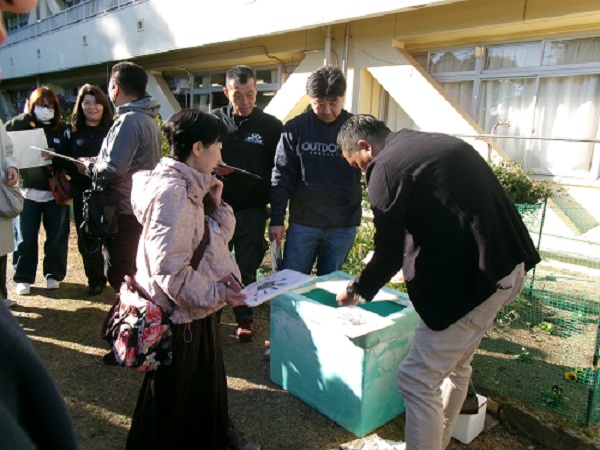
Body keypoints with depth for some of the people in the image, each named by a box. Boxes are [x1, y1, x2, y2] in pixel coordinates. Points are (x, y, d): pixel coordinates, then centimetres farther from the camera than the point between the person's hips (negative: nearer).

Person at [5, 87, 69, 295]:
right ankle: (23, 278, 19)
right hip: (27, 191, 0)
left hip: (56, 192, 0)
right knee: (25, 238, 5)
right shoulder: (22, 126, 4)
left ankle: (54, 275, 24)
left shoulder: (62, 130, 5)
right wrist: (26, 116, -16)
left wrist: (55, 158, -21)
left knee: (57, 237, 6)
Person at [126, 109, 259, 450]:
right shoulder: (171, 192, -25)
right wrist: (216, 294, -22)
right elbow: (170, 269, -29)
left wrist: (215, 204, -2)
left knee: (209, 377, 27)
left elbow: (217, 238, 11)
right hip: (179, 313, -10)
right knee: (174, 393, 13)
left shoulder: (191, 187, 5)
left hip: (197, 308, 10)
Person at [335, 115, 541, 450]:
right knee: (454, 365, 24)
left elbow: (389, 253, -11)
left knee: (417, 381, 2)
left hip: (473, 277, -10)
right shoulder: (440, 142, 16)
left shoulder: (386, 167, -11)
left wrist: (358, 290, 6)